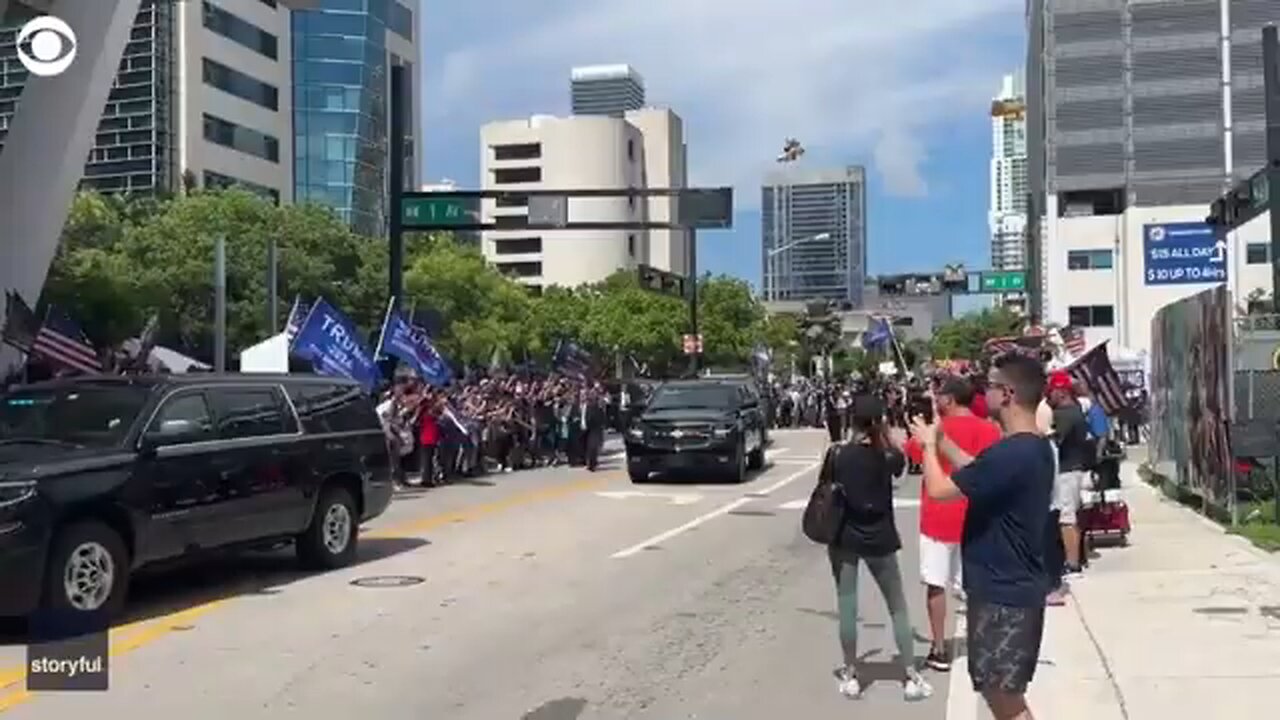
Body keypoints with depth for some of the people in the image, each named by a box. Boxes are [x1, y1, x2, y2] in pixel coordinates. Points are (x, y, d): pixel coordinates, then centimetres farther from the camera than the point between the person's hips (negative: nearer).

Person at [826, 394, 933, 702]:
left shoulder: (838, 454, -11)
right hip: (879, 540, 1)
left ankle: (850, 676, 12)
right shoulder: (888, 455, -7)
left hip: (844, 538, -1)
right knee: (898, 608, 11)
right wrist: (886, 434, 11)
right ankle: (911, 677, 13)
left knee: (847, 607, 8)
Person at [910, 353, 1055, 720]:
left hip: (1002, 591, -10)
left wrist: (929, 445, -4)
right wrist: (941, 440, 14)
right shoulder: (1036, 447, 6)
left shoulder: (1009, 454, -26)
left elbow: (938, 489, -22)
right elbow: (979, 471, 20)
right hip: (1013, 585, 10)